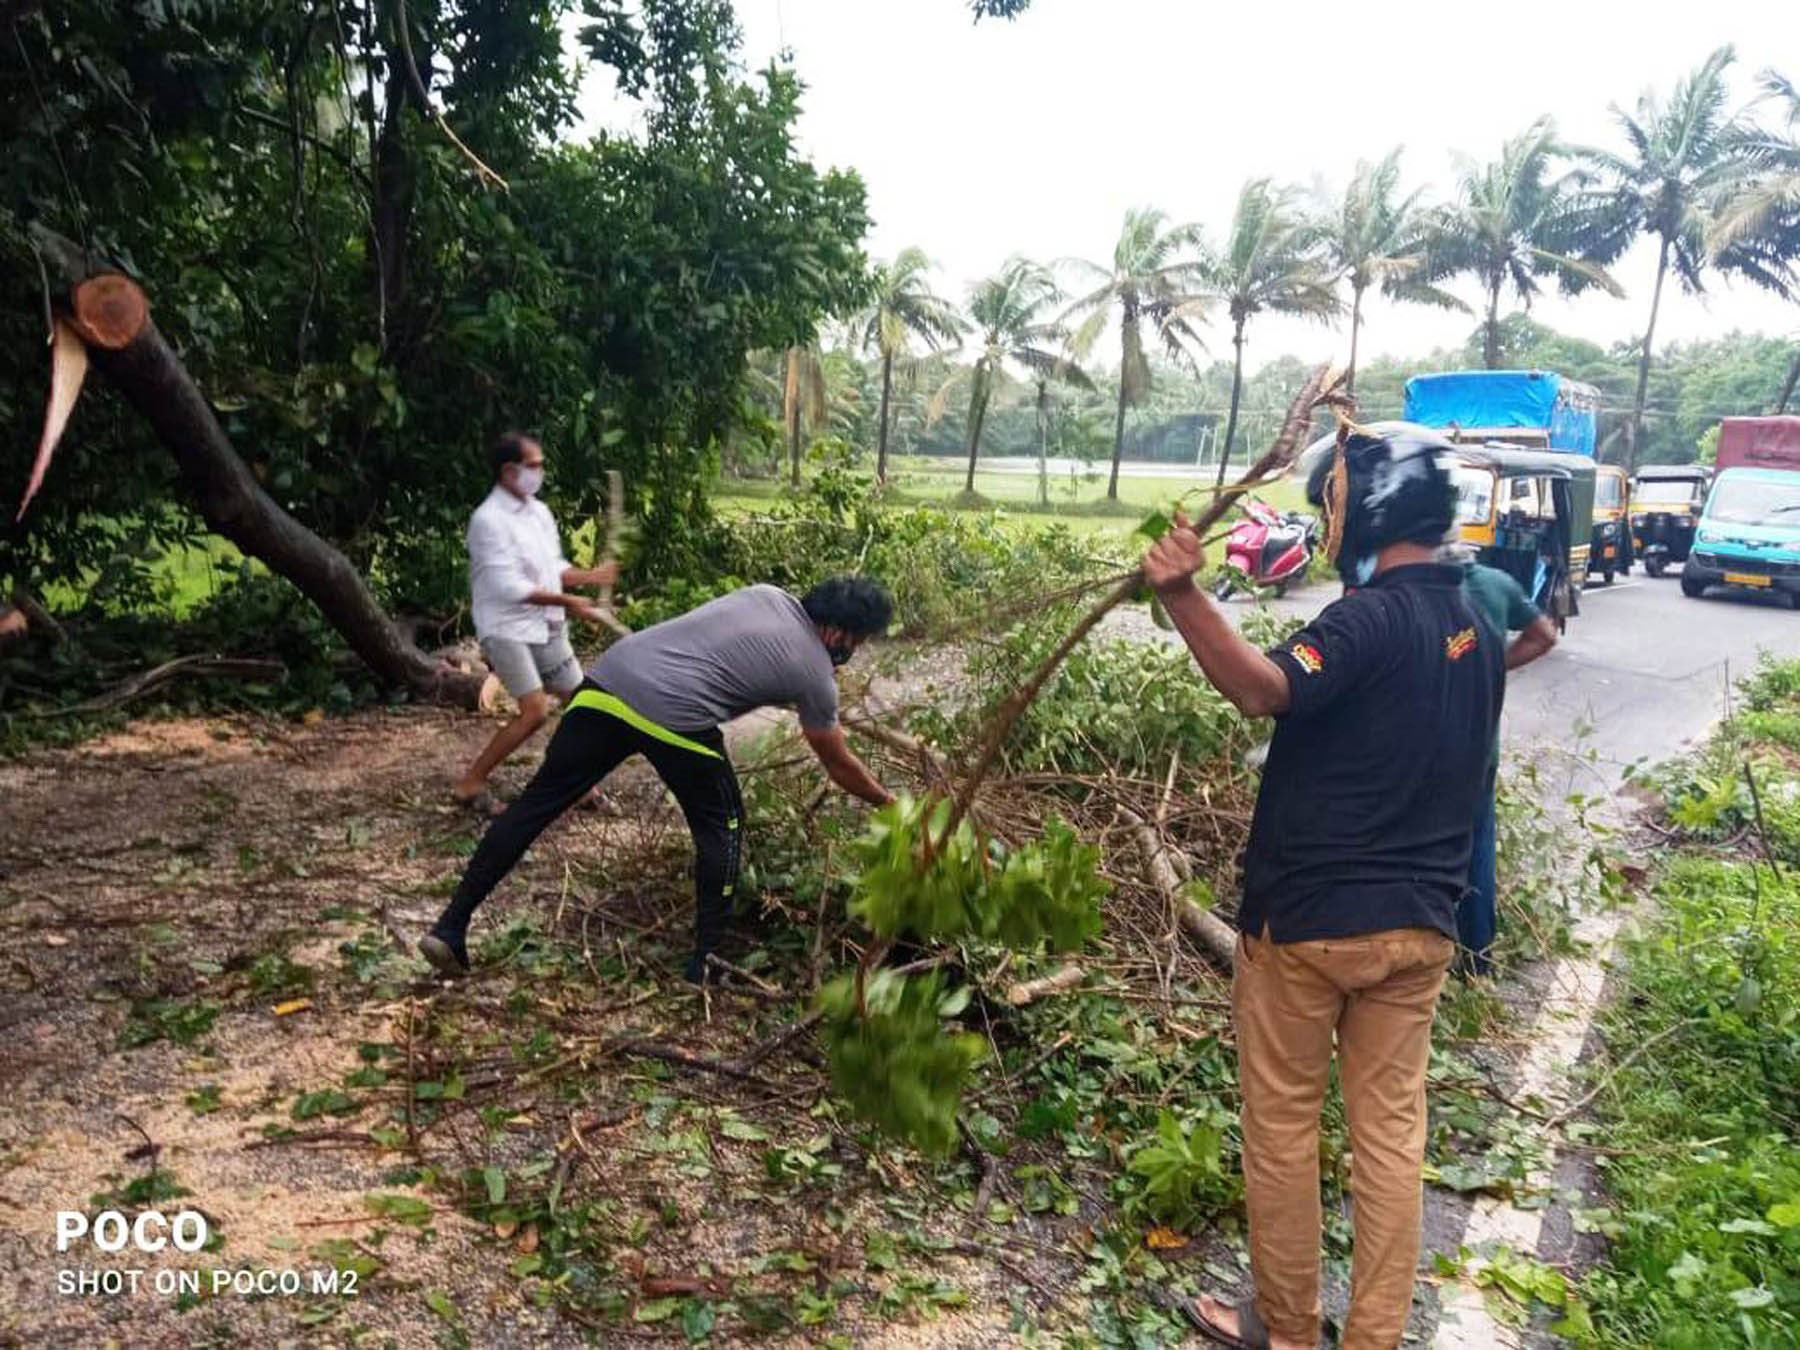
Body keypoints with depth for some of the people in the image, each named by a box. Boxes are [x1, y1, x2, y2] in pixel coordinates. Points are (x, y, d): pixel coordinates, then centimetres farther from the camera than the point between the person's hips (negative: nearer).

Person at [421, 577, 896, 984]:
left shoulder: (768, 594, 24)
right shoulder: (815, 673, 10)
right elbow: (840, 766, 21)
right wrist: (889, 803, 37)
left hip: (608, 680, 6)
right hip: (675, 716, -6)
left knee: (535, 803, 10)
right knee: (720, 828, 16)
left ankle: (449, 929, 14)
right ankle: (706, 963, 19)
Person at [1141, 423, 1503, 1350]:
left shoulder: (1370, 618, -19)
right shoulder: (1475, 629, 8)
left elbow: (1263, 689, -38)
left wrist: (1182, 595, -50)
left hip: (1308, 919, -7)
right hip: (1419, 924, 8)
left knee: (1282, 1127, 10)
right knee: (1392, 1133, 14)